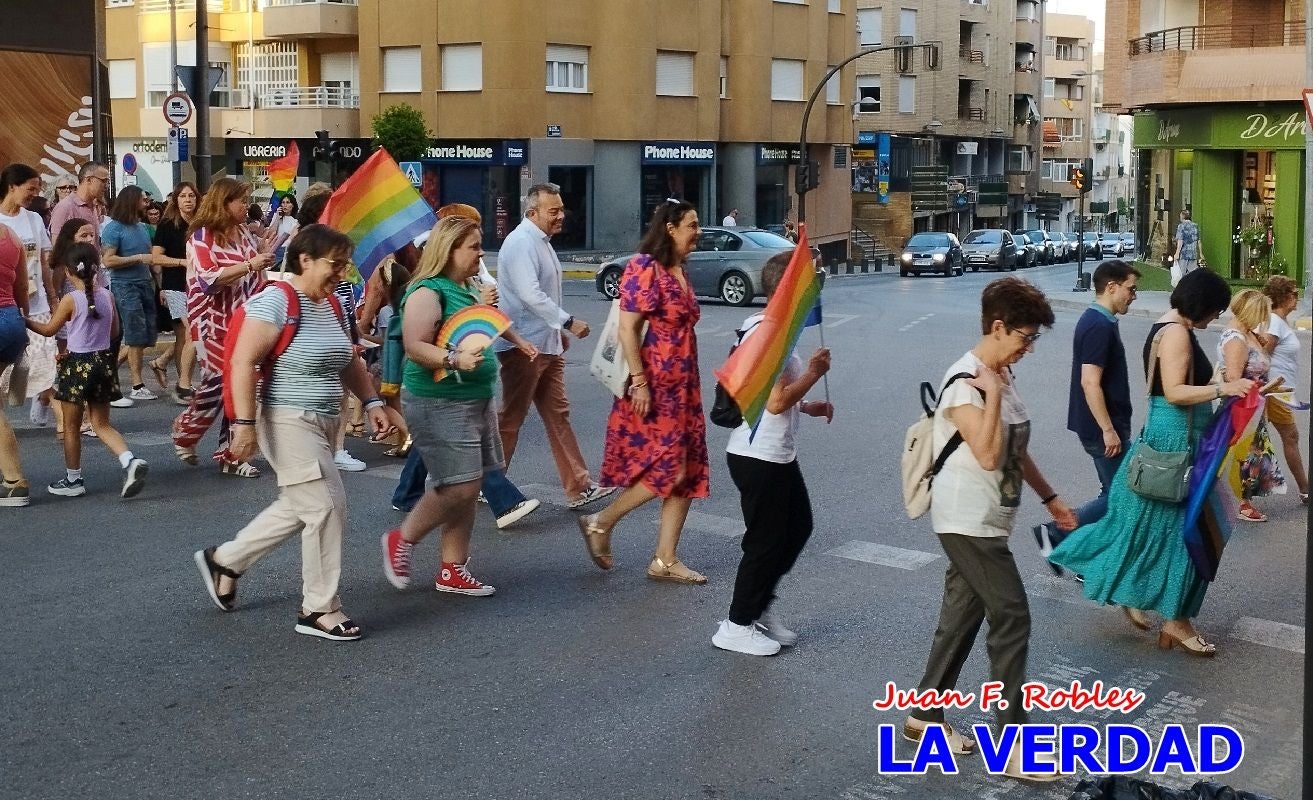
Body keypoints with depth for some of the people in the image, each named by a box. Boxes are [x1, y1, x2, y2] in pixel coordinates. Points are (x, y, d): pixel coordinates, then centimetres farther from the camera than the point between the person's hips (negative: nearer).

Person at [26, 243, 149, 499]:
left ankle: (73, 480, 19)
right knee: (102, 424, 13)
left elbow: (49, 329, -1)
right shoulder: (108, 296, 0)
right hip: (103, 360, 5)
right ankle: (130, 461, -10)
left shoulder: (70, 300, -14)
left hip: (78, 364, -5)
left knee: (71, 426, 10)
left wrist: (26, 322, 14)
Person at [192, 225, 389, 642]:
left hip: (323, 423, 9)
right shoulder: (277, 301, -15)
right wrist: (245, 423, -23)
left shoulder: (332, 304, 12)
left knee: (297, 509, 18)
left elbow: (349, 361, 23)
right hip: (289, 421, -9)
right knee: (326, 507, -7)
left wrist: (372, 402, 11)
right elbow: (243, 362, -19)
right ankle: (319, 609, 6)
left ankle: (223, 561, 36)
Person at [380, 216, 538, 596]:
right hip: (439, 403, -9)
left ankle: (453, 570, 19)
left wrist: (517, 340, 32)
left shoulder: (467, 287, 13)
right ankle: (401, 540, 11)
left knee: (468, 488, 10)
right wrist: (454, 359, -35)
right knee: (459, 487, -11)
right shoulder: (428, 291, -14)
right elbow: (415, 347, -23)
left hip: (477, 399, 9)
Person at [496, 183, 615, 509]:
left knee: (557, 414, 8)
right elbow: (530, 295, -26)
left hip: (546, 344, 10)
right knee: (510, 419, 1)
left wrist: (559, 332, 22)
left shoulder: (541, 242, 15)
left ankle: (578, 487, 10)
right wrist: (568, 322, -24)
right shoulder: (521, 243, -17)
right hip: (523, 346, -10)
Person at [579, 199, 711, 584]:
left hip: (682, 385, 9)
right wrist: (638, 381, -21)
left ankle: (665, 560, 12)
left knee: (687, 472, 6)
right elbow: (627, 327, -17)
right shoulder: (644, 267, -13)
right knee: (668, 468, -8)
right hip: (653, 385, -9)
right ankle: (600, 523, 10)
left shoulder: (679, 270, 14)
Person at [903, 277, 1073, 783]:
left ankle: (925, 715, 25)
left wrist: (1050, 498, 22)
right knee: (1011, 618, -8)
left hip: (985, 522, 9)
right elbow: (988, 455, -27)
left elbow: (1016, 451, 19)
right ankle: (1013, 744, -3)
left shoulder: (1000, 376, 11)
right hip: (968, 523, -9)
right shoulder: (966, 381, -18)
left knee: (962, 618, 14)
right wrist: (993, 395, -25)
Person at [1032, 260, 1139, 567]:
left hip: (1099, 426, 10)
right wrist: (1108, 430, -22)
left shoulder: (1095, 321, 14)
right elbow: (1090, 383, -24)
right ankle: (1055, 532, -1)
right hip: (1102, 427, -10)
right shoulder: (1100, 326, -19)